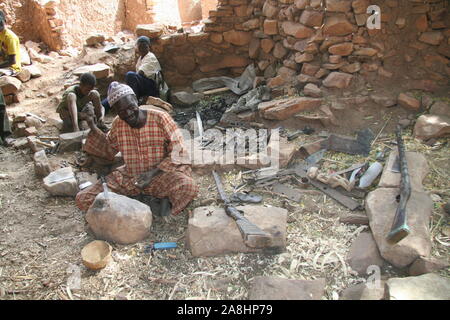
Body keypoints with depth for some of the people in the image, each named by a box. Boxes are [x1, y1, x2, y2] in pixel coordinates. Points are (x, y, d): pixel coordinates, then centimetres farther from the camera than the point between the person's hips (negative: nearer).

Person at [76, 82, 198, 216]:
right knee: (82, 199, -12)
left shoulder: (160, 118, -12)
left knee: (188, 186, -38)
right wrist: (92, 126, 5)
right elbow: (108, 151, 20)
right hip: (128, 179, 5)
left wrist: (153, 173, -22)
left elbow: (177, 151, -10)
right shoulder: (118, 124, 2)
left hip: (161, 175, -4)